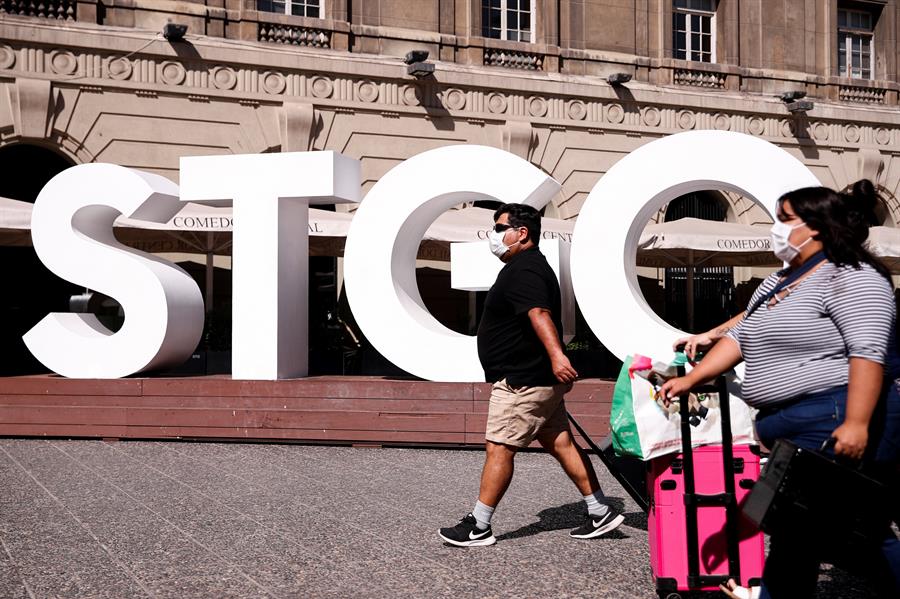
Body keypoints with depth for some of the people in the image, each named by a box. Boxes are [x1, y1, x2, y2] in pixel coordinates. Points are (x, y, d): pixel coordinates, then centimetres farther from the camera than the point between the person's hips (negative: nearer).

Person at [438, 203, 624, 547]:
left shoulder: (523, 271, -15)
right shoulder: (531, 266, 20)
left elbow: (539, 314, -32)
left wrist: (556, 355, -45)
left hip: (522, 381, -11)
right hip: (538, 378, 11)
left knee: (498, 448, -5)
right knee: (561, 445, 12)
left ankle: (478, 527, 1)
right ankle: (601, 513, 15)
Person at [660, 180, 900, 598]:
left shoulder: (852, 278, -11)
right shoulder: (779, 282, 19)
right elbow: (740, 336, 18)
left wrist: (856, 424, -28)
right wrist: (691, 378, 11)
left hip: (834, 426, -9)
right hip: (790, 431, 9)